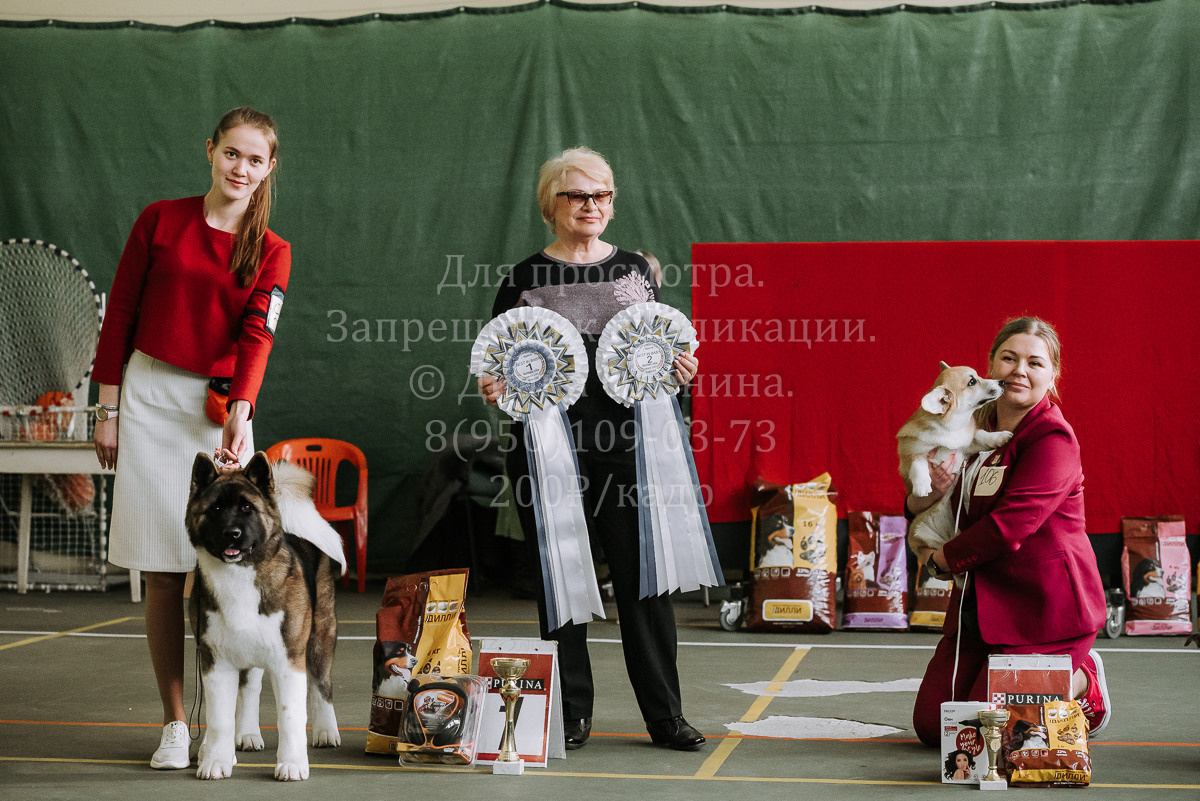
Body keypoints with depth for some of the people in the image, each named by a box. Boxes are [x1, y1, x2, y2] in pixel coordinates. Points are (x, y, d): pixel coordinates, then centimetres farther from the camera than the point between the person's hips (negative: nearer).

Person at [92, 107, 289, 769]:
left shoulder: (271, 253, 6)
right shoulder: (161, 220, 5)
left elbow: (256, 337, -6)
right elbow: (120, 314, 8)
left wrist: (239, 415, -23)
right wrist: (107, 408, 5)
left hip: (223, 406, 0)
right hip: (150, 400, 0)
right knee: (163, 573, 0)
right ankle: (174, 723, 8)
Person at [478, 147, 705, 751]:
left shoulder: (635, 270, 12)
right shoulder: (524, 279, 6)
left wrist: (678, 369, -1)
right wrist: (493, 389, -11)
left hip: (627, 445, 1)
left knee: (644, 577, 0)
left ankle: (664, 714, 10)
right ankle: (571, 714, 16)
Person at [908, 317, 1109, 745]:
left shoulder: (1054, 440, -16)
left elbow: (1008, 525, -25)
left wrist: (939, 558, -11)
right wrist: (927, 494, -10)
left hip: (1043, 607, -8)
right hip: (981, 603, 8)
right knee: (931, 724, 3)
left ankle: (1084, 683, 13)